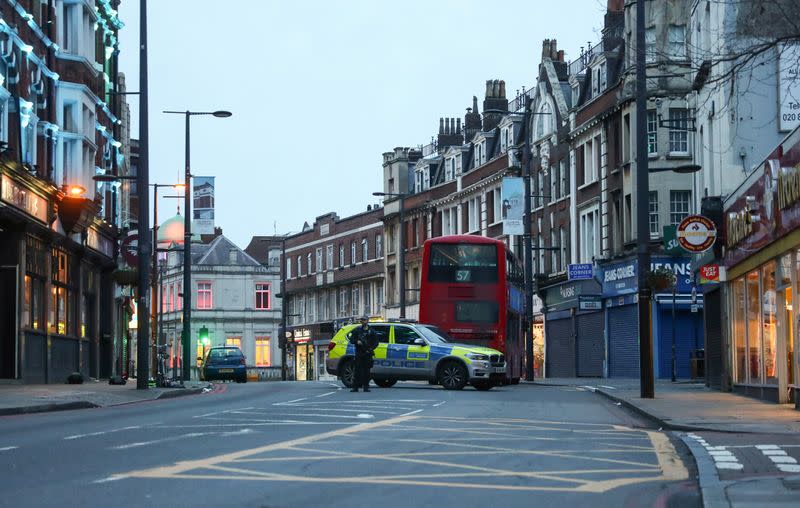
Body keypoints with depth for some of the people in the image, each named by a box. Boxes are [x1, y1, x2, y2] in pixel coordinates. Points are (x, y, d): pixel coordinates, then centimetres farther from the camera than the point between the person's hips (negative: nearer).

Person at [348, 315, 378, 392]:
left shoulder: (371, 331, 8)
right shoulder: (357, 330, 10)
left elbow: (376, 342, 10)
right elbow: (351, 340, 10)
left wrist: (371, 348, -6)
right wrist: (357, 342, -10)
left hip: (367, 354, 0)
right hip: (358, 353, 0)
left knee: (366, 371, 0)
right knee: (357, 370, -3)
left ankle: (366, 386, 5)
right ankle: (355, 387, -2)